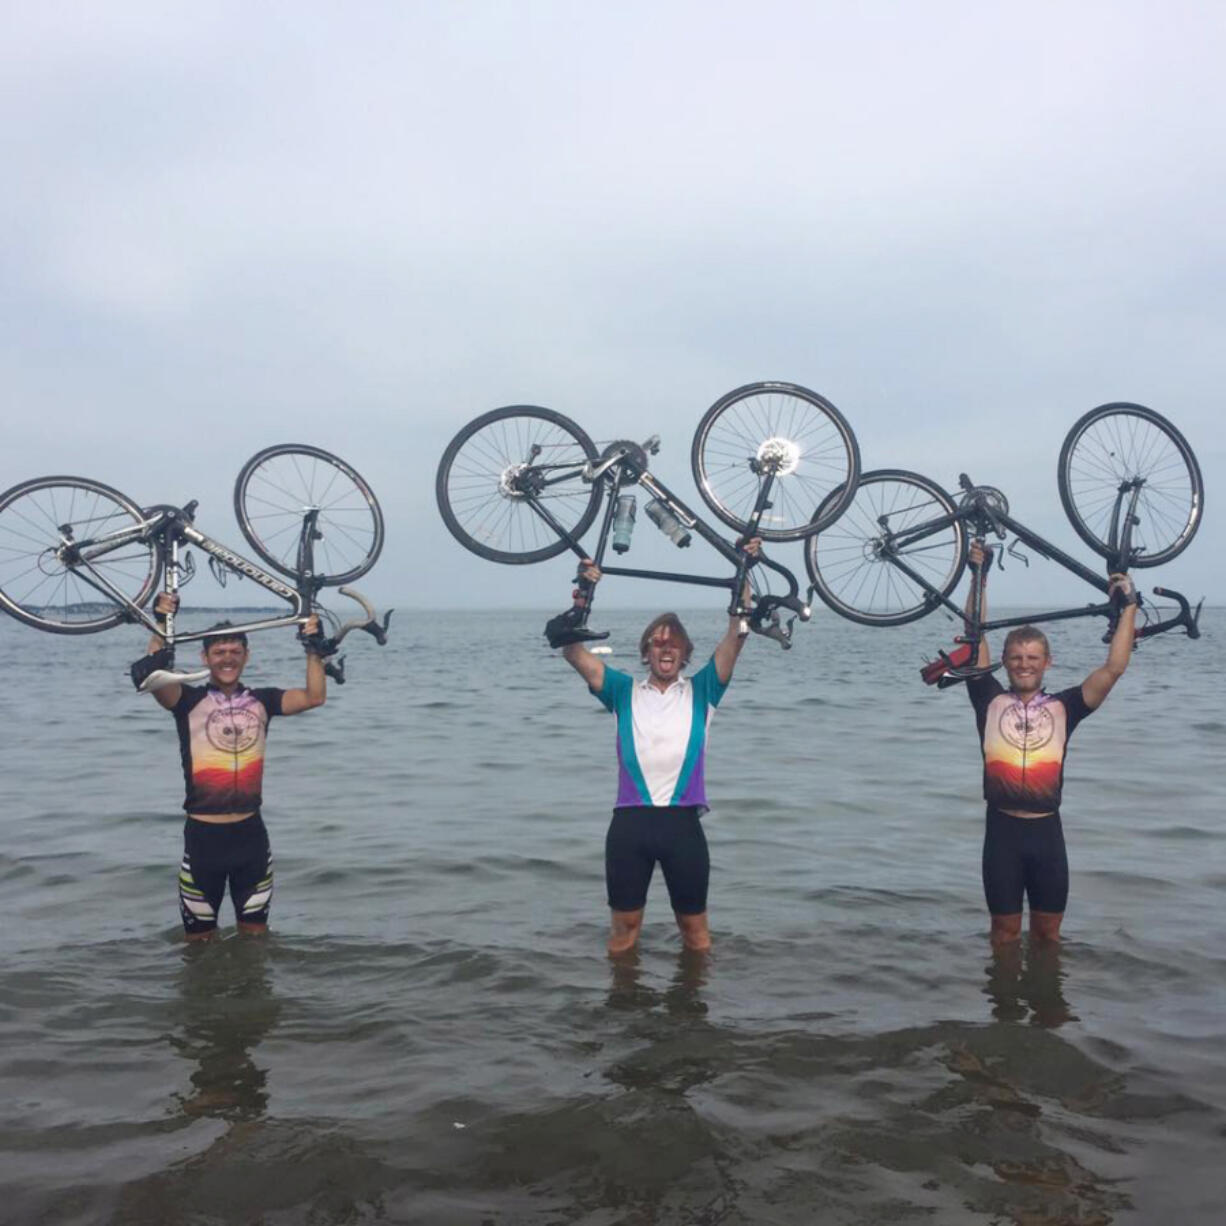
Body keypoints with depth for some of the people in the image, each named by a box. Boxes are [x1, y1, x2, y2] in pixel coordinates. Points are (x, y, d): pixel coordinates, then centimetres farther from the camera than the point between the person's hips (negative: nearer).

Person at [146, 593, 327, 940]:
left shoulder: (261, 701, 4)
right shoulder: (189, 701, -4)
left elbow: (314, 696, -6)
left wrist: (312, 647, -12)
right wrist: (161, 629, -30)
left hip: (250, 833, 2)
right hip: (203, 835, -2)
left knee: (255, 933, 15)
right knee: (200, 939, 12)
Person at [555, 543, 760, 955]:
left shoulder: (700, 691, 7)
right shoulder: (625, 692, 9)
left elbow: (735, 636, -2)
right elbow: (574, 653, 0)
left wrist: (744, 574, -10)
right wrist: (582, 600, -14)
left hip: (683, 823, 0)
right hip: (630, 823, 0)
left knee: (695, 928, 12)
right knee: (624, 928, 11)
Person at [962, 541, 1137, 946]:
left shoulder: (1062, 707, 3)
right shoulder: (991, 701, 0)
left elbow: (1113, 669, -3)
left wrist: (1128, 606, -3)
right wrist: (980, 577, -5)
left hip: (1047, 830, 1)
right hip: (1002, 829, -1)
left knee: (1047, 933, 14)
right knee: (1005, 932, 11)